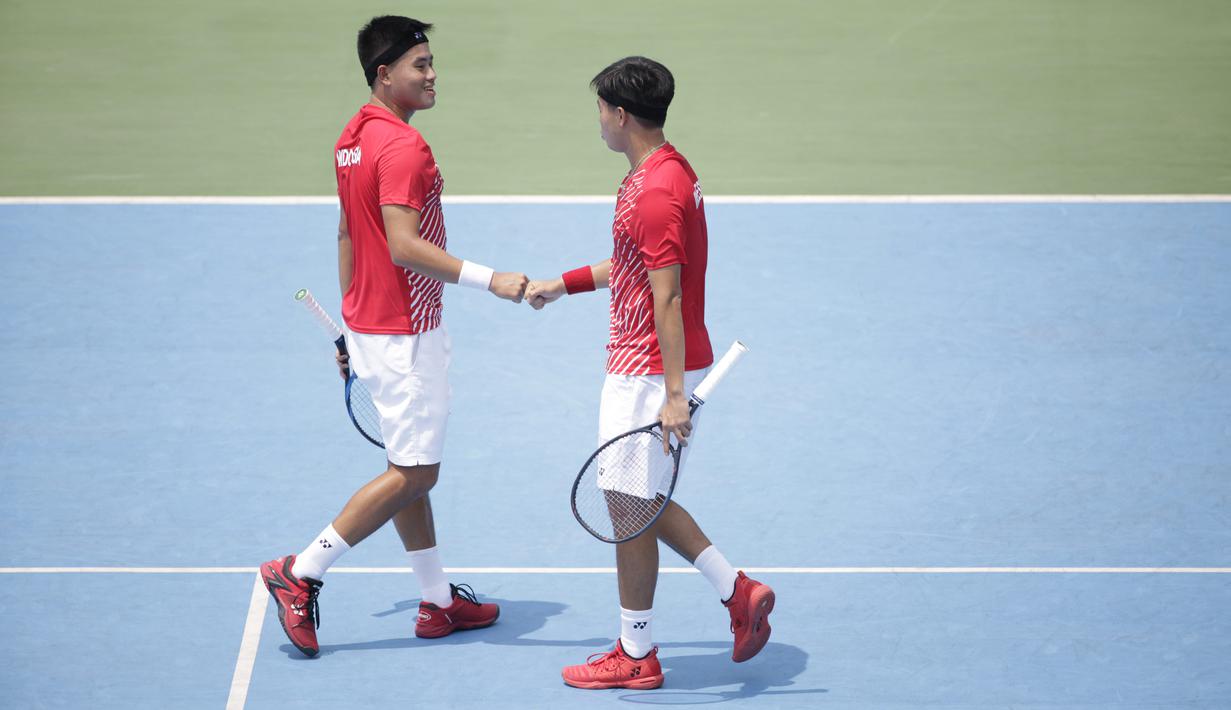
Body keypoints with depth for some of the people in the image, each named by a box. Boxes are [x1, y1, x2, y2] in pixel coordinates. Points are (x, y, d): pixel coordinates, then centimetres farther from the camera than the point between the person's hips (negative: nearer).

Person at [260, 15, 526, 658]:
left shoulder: (354, 138, 11)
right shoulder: (402, 146, -20)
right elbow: (404, 246, -28)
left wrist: (353, 328, 24)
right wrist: (489, 280, -30)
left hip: (369, 324, 10)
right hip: (404, 333, -10)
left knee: (410, 467, 14)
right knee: (413, 474, -3)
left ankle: (438, 601, 22)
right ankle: (300, 573, -1)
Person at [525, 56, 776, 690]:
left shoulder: (654, 192, -22)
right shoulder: (671, 172, 11)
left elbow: (667, 299, -25)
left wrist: (674, 395, -26)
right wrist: (564, 283, 27)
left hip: (648, 376, -10)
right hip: (646, 370, 10)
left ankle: (635, 656, 12)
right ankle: (738, 592, 17)